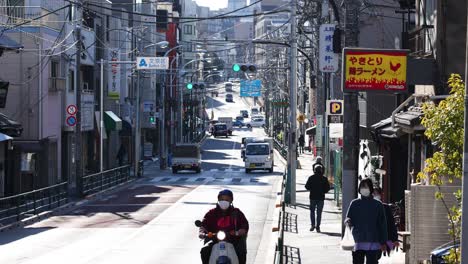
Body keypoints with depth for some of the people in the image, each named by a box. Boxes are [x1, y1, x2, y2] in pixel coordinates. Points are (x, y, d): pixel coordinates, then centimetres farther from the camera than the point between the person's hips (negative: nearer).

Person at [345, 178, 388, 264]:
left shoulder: (378, 205, 3)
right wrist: (348, 222, -20)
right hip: (358, 242, 1)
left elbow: (382, 224, 5)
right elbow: (348, 220, 6)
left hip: (373, 244, -1)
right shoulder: (354, 204, 4)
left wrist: (383, 243, 2)